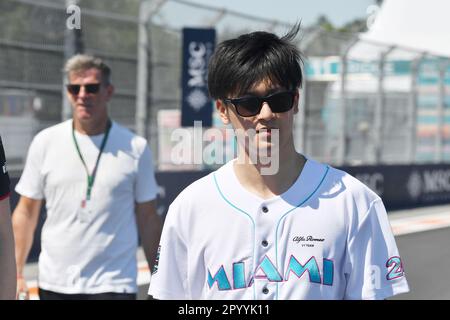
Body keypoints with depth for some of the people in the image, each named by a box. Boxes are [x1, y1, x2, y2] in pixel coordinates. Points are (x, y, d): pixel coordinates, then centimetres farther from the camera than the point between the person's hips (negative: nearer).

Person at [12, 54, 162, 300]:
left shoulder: (135, 147, -1)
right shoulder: (45, 142, 3)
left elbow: (148, 220, 4)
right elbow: (26, 212, 6)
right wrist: (16, 274, 0)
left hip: (113, 285, -2)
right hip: (54, 284, 2)